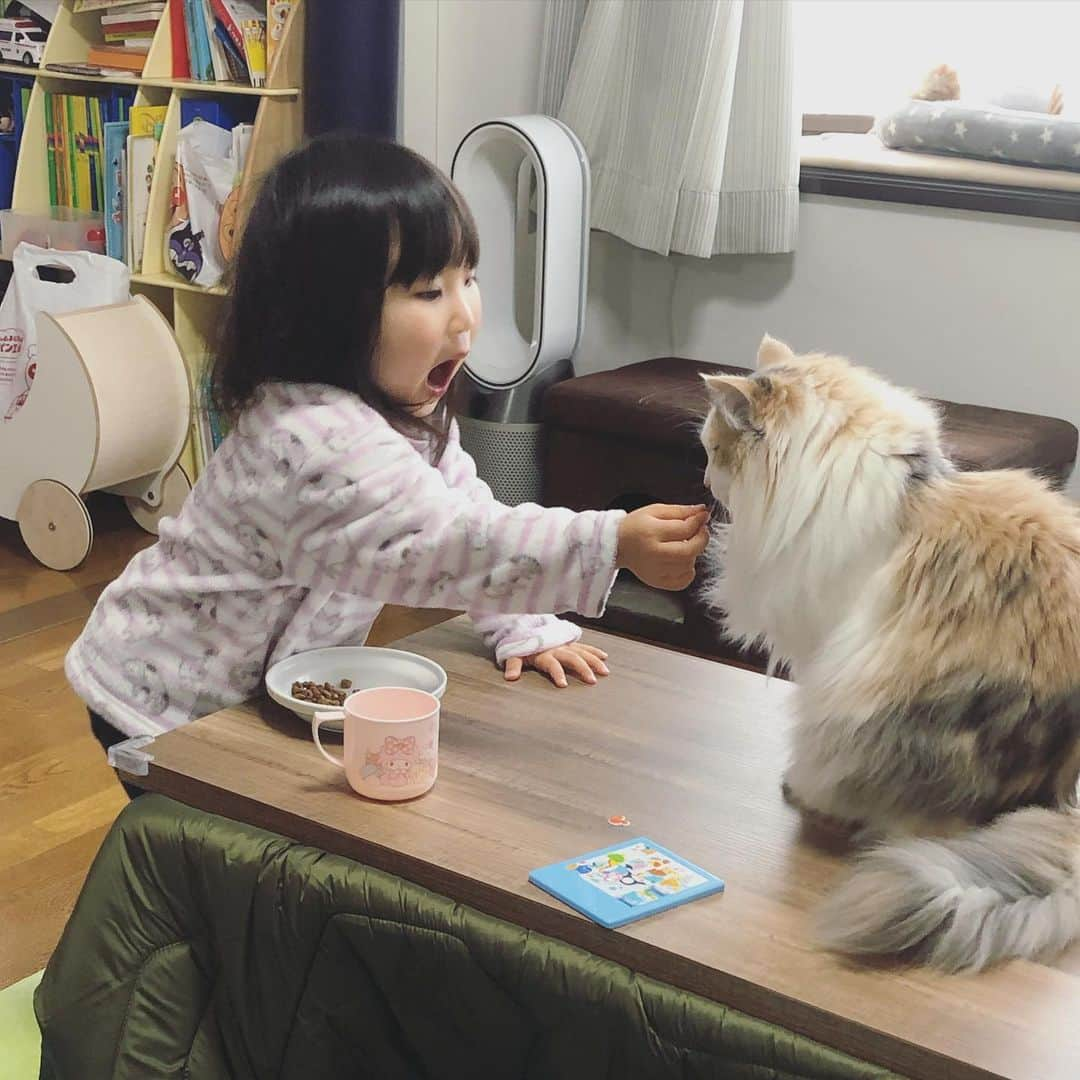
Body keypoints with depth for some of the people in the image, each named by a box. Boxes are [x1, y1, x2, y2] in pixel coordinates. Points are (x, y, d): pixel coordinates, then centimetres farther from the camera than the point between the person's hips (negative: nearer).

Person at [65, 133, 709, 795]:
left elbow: (465, 513, 5)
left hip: (268, 687, 8)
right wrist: (613, 543, -47)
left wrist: (526, 631, -6)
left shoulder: (410, 409, -3)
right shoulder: (316, 440, -35)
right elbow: (451, 548, -42)